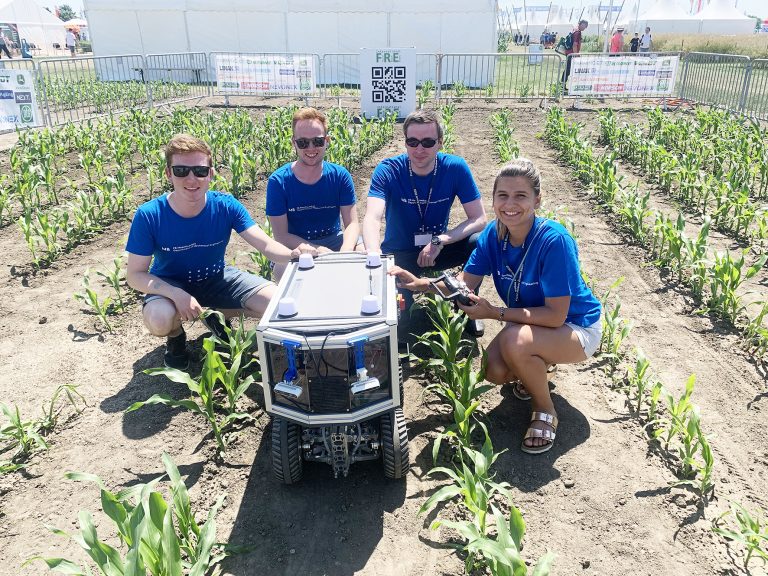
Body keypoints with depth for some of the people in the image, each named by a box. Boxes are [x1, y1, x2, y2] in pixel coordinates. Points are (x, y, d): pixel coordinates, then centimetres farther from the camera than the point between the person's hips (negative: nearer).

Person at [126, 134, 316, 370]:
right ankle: (176, 335, 5)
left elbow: (266, 244, -27)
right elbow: (135, 274, -17)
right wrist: (177, 294, -35)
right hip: (169, 285, -2)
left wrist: (293, 254, -51)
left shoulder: (226, 206, -19)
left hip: (216, 278, 2)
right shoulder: (148, 215, -23)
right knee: (159, 320, -36)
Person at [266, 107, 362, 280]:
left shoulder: (340, 176, -6)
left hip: (334, 240, 2)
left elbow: (352, 223, -10)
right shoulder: (278, 181, -12)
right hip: (295, 246, -2)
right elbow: (281, 235, -14)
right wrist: (318, 251, -29)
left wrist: (345, 251, -33)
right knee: (282, 268, -35)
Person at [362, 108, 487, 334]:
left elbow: (479, 219, -15)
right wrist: (374, 256, -56)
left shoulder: (455, 167, -14)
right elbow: (372, 218, -34)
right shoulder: (387, 170, -19)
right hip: (399, 254, -2)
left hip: (438, 250, 3)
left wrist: (439, 241, -29)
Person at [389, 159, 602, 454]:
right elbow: (464, 282, -12)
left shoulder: (554, 240, -31)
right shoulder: (494, 233, -12)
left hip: (576, 328, -5)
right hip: (530, 323, 5)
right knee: (496, 372, -20)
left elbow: (556, 315, -29)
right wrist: (419, 283, -28)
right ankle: (535, 369, 17)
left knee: (515, 341, -34)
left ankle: (545, 411, -6)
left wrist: (494, 312, -31)